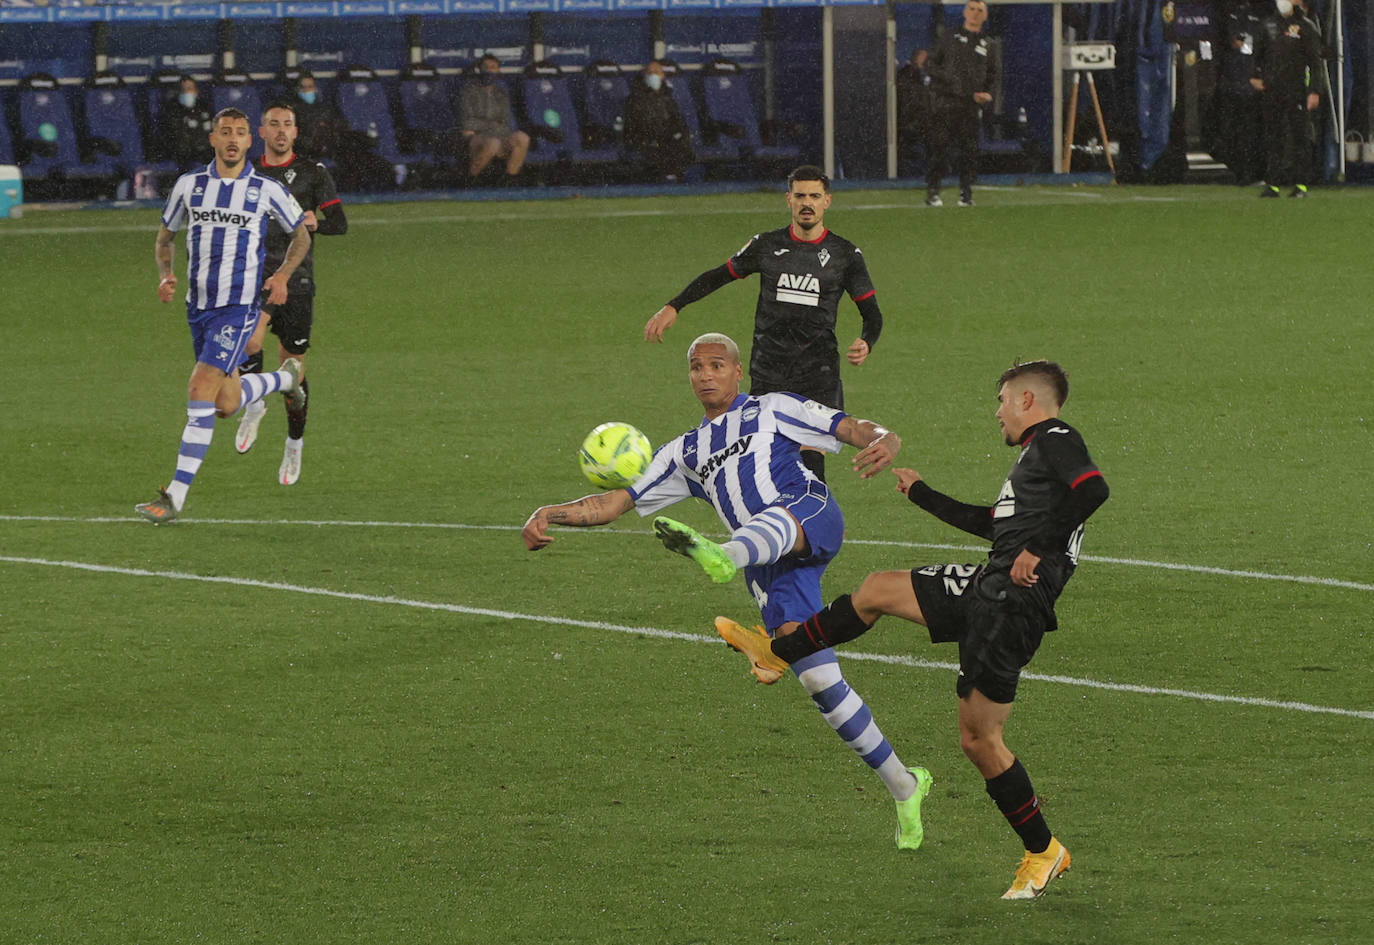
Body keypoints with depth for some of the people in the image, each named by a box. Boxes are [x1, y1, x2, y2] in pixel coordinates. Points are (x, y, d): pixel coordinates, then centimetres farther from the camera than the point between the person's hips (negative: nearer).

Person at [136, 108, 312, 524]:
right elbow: (165, 236, 17)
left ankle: (176, 495, -15)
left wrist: (283, 274, -5)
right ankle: (284, 378, 45)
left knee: (201, 391, -18)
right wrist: (165, 275, -2)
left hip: (239, 305, -5)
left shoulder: (266, 190, -3)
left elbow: (301, 235, 12)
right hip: (198, 303, 5)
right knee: (225, 404, 12)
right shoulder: (188, 185, 4)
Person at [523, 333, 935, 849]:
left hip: (813, 520, -4)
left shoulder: (772, 409, 19)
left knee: (773, 522, -40)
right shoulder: (685, 453, 32)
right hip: (769, 572, 4)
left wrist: (882, 443, -16)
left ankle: (722, 557, -75)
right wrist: (553, 514, 9)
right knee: (819, 682, -6)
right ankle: (903, 787, 4)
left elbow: (854, 429, 10)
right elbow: (616, 501, 27)